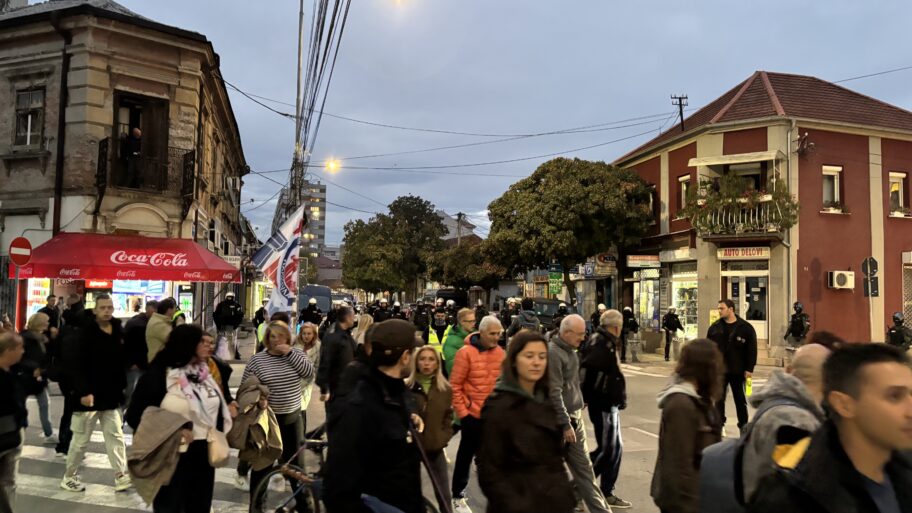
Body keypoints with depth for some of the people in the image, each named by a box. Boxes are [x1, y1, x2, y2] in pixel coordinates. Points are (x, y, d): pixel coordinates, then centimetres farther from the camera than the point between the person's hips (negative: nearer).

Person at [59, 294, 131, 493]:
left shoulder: (118, 331, 5)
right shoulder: (86, 333, -14)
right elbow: (75, 364, -18)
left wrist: (122, 387, 9)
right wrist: (83, 391, -23)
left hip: (111, 396, 5)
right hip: (89, 395, -5)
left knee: (116, 436, 5)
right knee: (80, 440, 7)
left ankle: (121, 476, 7)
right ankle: (69, 477, 24)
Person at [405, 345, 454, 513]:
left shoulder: (445, 389, 1)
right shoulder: (405, 387, -9)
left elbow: (448, 417, 8)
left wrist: (443, 438, -2)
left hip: (435, 447, 2)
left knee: (443, 491, 9)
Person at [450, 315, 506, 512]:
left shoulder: (500, 352, 0)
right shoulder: (466, 353, -14)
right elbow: (455, 386, -11)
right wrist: (462, 412, -11)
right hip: (472, 415, -4)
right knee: (466, 455, 10)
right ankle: (457, 496, 25)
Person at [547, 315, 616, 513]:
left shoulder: (570, 350, 11)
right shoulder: (553, 353, -19)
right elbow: (554, 393, -22)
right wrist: (565, 424, -21)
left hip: (575, 417, 8)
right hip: (562, 419, -8)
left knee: (583, 468, 11)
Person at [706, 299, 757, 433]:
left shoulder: (745, 327, -6)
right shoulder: (715, 327, 2)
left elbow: (751, 349, -6)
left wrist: (749, 368, -10)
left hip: (738, 370, -2)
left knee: (740, 399, 10)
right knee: (719, 399, 9)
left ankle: (743, 426, 22)